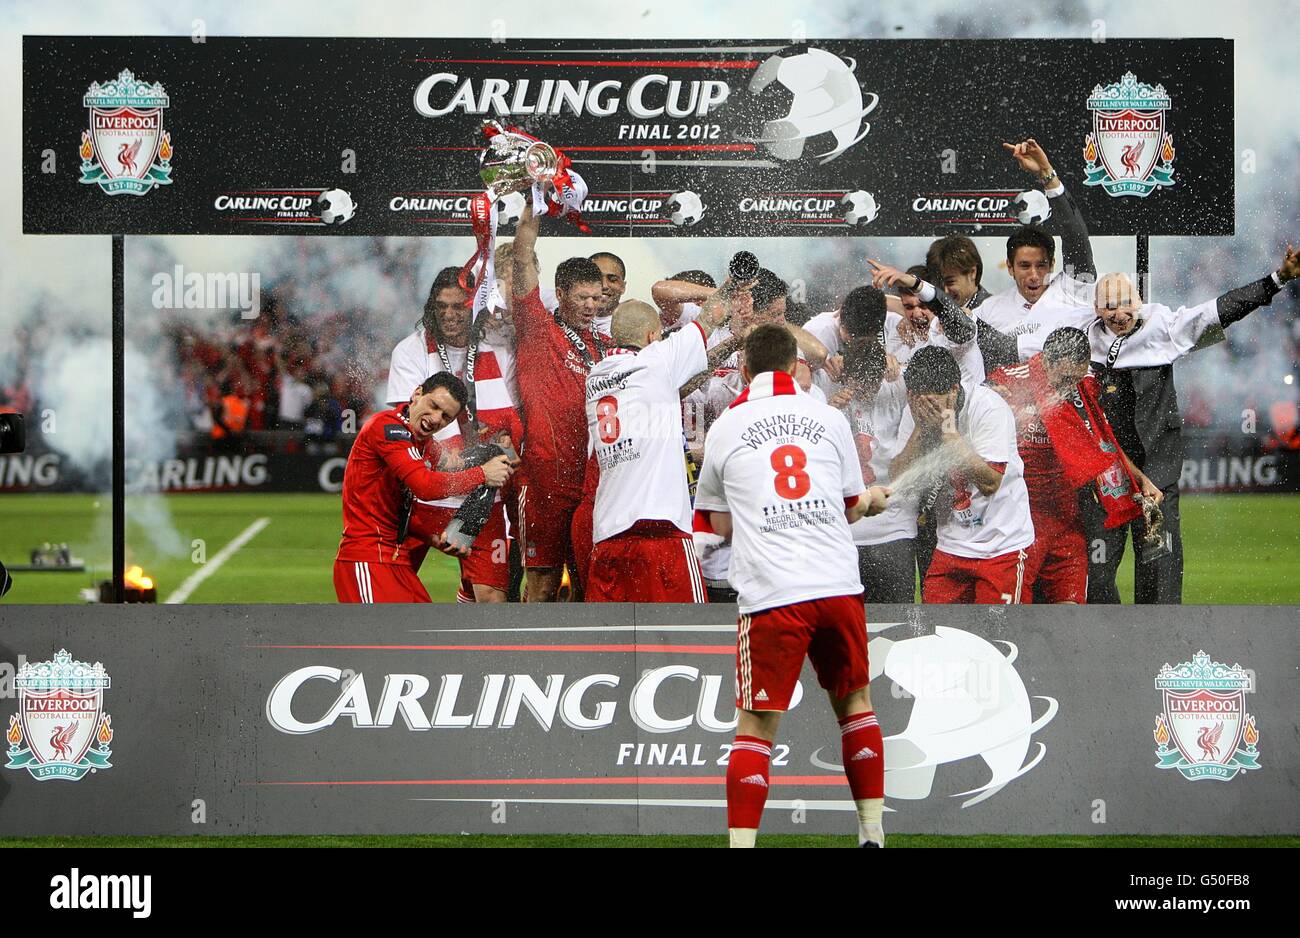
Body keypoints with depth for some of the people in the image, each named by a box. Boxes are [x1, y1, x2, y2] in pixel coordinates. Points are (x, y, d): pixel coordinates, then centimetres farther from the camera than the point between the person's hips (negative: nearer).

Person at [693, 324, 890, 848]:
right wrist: (874, 501, 43)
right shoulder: (829, 419, 11)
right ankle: (873, 831, 20)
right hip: (839, 585, 2)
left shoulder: (724, 429, 8)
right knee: (855, 702, 19)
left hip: (771, 594, -2)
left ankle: (741, 843, -9)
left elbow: (719, 525, 17)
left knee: (756, 726, 0)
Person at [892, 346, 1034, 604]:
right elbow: (898, 477, -6)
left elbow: (990, 482, -23)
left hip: (1002, 545, -5)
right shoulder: (915, 412, -2)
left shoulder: (988, 406, -17)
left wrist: (949, 432, -24)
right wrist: (921, 429, -18)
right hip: (951, 545, 5)